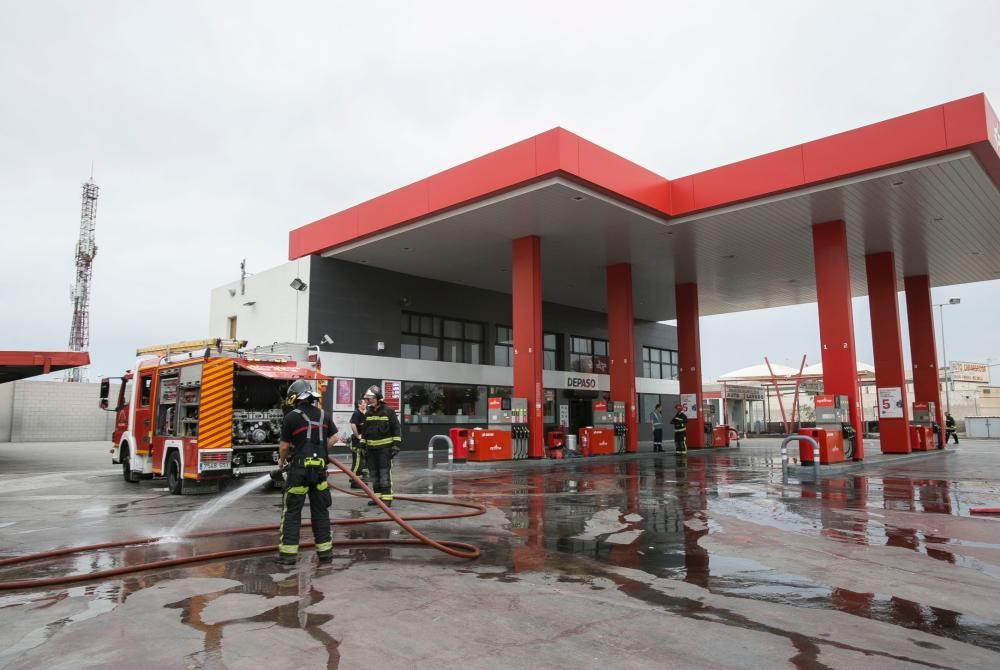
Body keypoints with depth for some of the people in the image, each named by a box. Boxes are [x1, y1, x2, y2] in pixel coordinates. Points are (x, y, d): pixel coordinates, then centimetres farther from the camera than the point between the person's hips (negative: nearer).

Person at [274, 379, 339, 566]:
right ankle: (325, 550, 15)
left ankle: (288, 553, 5)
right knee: (320, 510, 12)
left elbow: (284, 446, -5)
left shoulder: (291, 417, -11)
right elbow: (334, 438, 9)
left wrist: (282, 460, 14)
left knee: (292, 511, 4)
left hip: (299, 469, -4)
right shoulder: (323, 415, 5)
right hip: (320, 468, 5)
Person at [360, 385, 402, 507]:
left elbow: (396, 428, -6)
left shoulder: (388, 411, -7)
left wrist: (396, 444, -11)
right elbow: (364, 430, 19)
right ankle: (377, 496, 19)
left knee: (385, 472, -9)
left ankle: (387, 498, -6)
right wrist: (362, 445, 15)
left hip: (385, 447, -6)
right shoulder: (368, 413, 11)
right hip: (371, 448, 6)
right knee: (373, 473, 9)